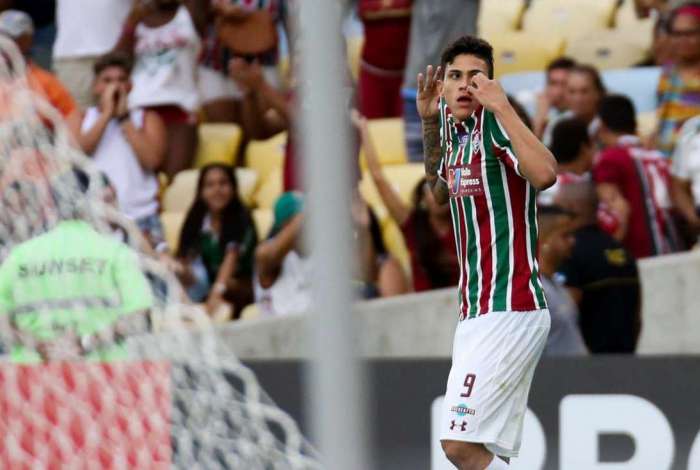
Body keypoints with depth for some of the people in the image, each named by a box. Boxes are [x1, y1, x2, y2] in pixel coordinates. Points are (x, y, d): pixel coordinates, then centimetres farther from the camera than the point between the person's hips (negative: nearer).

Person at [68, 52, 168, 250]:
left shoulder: (147, 119, 14)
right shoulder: (81, 119, 16)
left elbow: (152, 159, -4)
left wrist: (124, 117, 0)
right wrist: (106, 114, -2)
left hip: (140, 217, 0)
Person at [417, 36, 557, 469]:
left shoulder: (495, 123, -13)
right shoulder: (455, 128, 13)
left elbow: (544, 174, -33)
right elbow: (443, 192, 33)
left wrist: (501, 106, -30)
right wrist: (430, 124, 20)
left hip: (509, 314, -10)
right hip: (479, 314, 10)